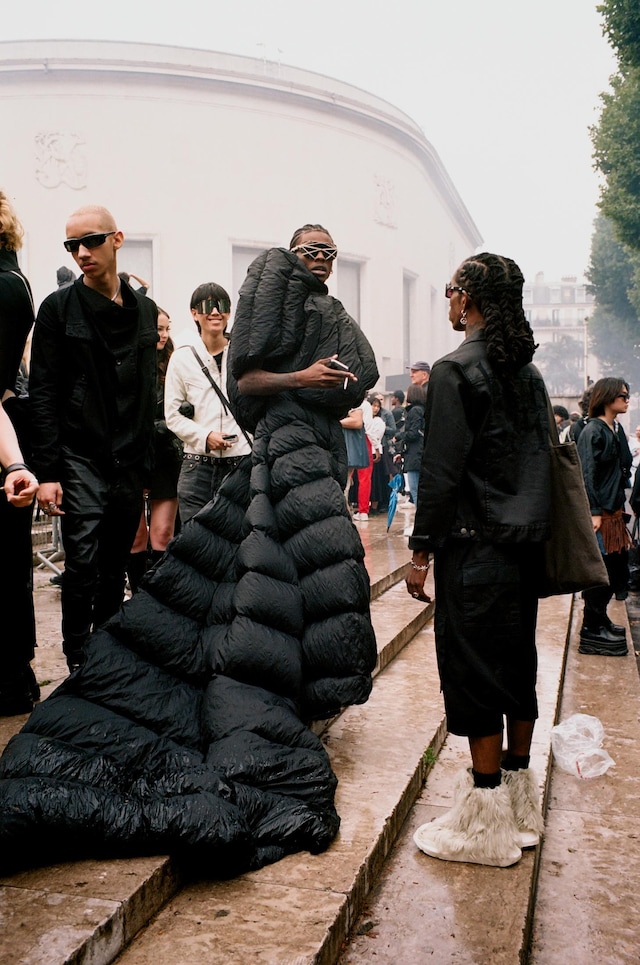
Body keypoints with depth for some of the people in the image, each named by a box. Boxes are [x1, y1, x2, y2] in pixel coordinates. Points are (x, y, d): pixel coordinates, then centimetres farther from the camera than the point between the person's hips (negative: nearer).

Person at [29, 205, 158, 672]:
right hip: (81, 461, -4)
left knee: (115, 572, 10)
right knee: (83, 568, -8)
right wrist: (47, 471, -12)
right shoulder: (59, 308, 0)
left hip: (130, 467, 4)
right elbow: (43, 395, -5)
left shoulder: (145, 310, 12)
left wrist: (146, 467, 12)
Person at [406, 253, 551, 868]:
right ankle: (520, 804, 27)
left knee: (474, 672, -1)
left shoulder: (456, 371, -12)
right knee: (516, 662, 15)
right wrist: (528, 529, 20)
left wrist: (422, 550, -9)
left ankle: (486, 824, 7)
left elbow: (441, 470, -16)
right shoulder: (528, 372, 11)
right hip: (524, 543, 8)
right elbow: (540, 459, 14)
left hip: (474, 546, -8)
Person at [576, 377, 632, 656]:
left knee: (618, 563, 14)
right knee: (601, 568, -5)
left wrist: (620, 504, 16)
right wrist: (594, 513, -21)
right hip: (598, 511, -9)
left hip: (613, 509, 9)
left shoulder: (617, 430, 13)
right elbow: (587, 474, -17)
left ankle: (599, 618, 28)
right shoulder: (593, 431, -13)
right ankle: (592, 632, 3)